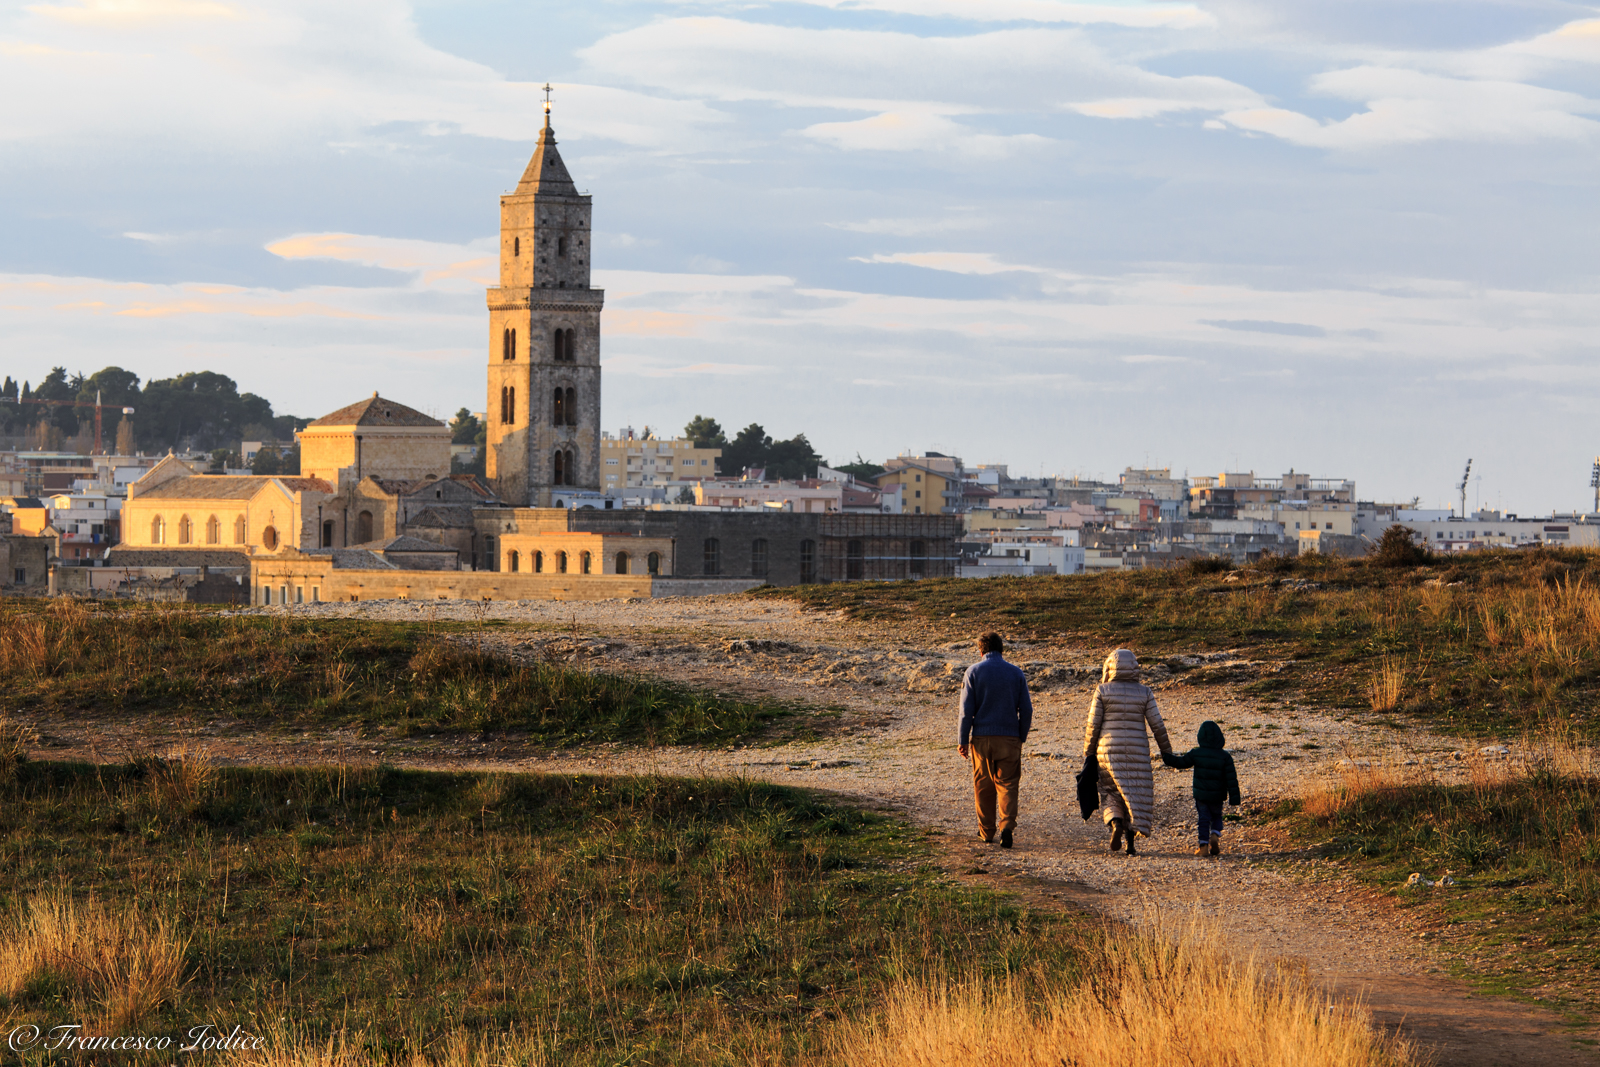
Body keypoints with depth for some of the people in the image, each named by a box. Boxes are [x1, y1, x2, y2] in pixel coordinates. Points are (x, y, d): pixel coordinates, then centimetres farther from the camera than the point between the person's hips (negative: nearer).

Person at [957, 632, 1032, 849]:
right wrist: (1021, 737, 14)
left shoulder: (973, 672, -2)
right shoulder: (1016, 674, 2)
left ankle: (986, 831, 17)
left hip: (982, 739, 0)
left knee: (983, 786, 12)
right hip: (1009, 739, 0)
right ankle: (1007, 825, -16)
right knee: (1007, 784, 4)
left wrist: (962, 740, 0)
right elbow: (1026, 710, 3)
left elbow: (967, 709, -4)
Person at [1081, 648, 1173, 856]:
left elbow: (1093, 724, -3)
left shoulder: (1102, 691, -4)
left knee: (1111, 794, 9)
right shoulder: (1144, 693, 0)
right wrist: (1167, 751, 9)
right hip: (1137, 751, 1)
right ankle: (1130, 845, 3)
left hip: (1109, 751, -1)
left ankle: (1116, 823, -21)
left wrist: (1088, 752, 7)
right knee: (1135, 796, 9)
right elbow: (1157, 725, -1)